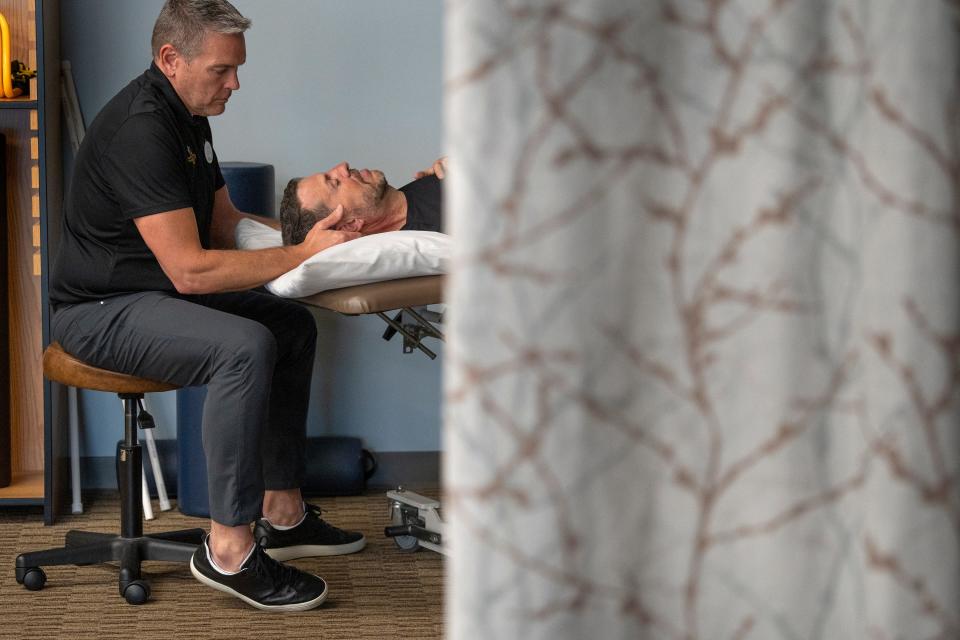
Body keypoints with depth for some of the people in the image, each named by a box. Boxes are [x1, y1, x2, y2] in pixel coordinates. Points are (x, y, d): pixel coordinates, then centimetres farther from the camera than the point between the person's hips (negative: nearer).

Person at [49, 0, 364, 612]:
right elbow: (190, 269, -29)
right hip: (102, 309, -11)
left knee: (294, 326, 11)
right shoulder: (140, 130, -24)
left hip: (160, 292, 11)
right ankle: (229, 550, -23)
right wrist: (304, 254, -26)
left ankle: (282, 514, 14)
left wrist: (312, 225, -1)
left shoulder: (189, 116, 10)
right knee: (244, 347, -30)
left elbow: (224, 223, 14)